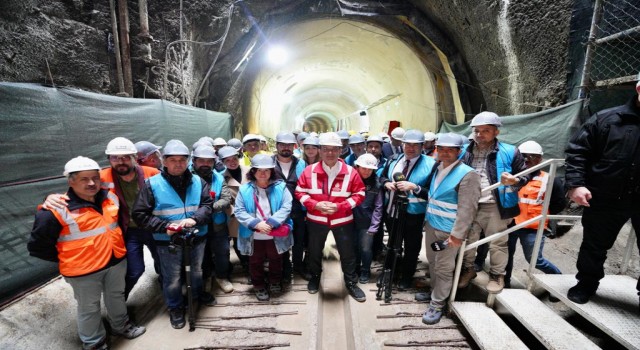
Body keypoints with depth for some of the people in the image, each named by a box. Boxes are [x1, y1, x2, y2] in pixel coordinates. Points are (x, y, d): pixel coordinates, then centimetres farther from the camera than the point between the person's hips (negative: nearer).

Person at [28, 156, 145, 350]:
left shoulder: (110, 198, -2)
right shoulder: (57, 210, -20)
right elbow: (37, 246, -12)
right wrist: (67, 259, -5)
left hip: (116, 261, 5)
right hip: (84, 270, -5)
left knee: (116, 297, 24)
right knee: (89, 308, 15)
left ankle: (121, 325, 48)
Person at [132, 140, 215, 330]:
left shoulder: (198, 182, -4)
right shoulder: (152, 184, -12)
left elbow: (208, 205, -6)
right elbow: (140, 214, -10)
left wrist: (194, 219, -25)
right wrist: (165, 226, -21)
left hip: (197, 236, 3)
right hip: (168, 241, -3)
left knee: (197, 270, 25)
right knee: (172, 278, 12)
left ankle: (198, 293, 52)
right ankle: (175, 307, 38)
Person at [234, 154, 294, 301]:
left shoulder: (280, 187, -7)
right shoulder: (245, 189, -6)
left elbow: (286, 207, -14)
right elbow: (239, 211, -9)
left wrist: (271, 223, -25)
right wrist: (256, 223, -21)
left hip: (276, 235, 0)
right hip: (254, 236, 0)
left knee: (275, 260, 22)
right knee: (256, 262, 17)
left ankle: (275, 281, 46)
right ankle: (259, 286, 40)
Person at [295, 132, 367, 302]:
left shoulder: (350, 172, -10)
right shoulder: (309, 171, -8)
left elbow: (359, 194, -6)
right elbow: (300, 192, -3)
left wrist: (340, 206, -19)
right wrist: (315, 204, -19)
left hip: (342, 220, -1)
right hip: (316, 220, 1)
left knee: (348, 253, 11)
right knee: (314, 251, 19)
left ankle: (351, 283, 32)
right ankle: (314, 277, 44)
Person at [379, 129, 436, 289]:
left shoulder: (430, 164, -16)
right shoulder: (394, 159, 1)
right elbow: (382, 176, 13)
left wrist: (414, 187, -30)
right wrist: (387, 183, -9)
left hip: (413, 215, -5)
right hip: (391, 211, 5)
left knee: (411, 247, 15)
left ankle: (407, 277, 39)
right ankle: (394, 271, 49)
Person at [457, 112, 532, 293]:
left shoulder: (509, 152, -5)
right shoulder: (465, 151, 4)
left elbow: (526, 175, 2)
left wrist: (514, 181, -20)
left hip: (495, 207, -3)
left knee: (497, 243, 13)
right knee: (467, 240, 16)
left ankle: (497, 275, 33)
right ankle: (468, 269, 38)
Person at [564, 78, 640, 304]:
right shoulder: (607, 119, -4)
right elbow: (577, 150, -4)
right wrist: (575, 183, -15)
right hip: (606, 199, -1)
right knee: (594, 245, 14)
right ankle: (586, 284, 34)